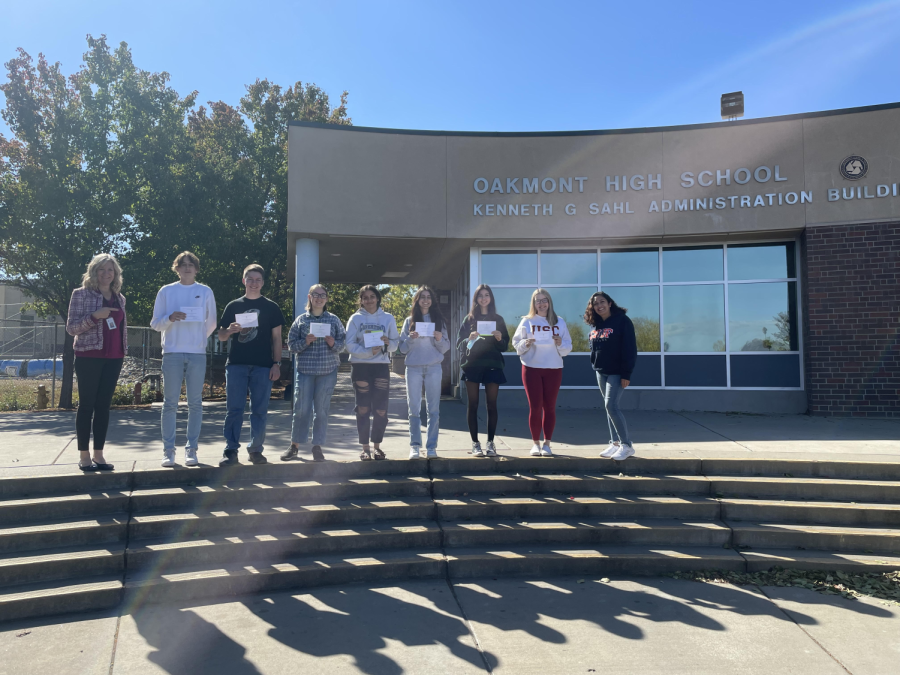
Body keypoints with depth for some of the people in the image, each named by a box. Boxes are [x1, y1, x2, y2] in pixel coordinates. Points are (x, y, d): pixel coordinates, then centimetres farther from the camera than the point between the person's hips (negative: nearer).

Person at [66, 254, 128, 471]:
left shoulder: (119, 298, 12)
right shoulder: (81, 294, -2)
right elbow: (71, 327, -6)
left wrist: (124, 350, 13)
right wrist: (94, 316, -19)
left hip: (113, 358, 4)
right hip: (89, 356, -4)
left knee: (104, 405, 6)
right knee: (86, 405, 1)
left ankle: (98, 454, 11)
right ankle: (84, 455, 7)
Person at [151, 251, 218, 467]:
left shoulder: (205, 292, 8)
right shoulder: (166, 291, 7)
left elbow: (211, 323, 16)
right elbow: (155, 323, 6)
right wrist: (170, 318, -11)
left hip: (197, 353, 0)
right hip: (172, 353, 0)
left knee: (195, 403, 2)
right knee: (170, 403, -1)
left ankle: (191, 449, 8)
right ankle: (168, 451, 5)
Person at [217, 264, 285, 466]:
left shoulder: (271, 307, 10)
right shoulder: (233, 306, 12)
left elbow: (276, 337, 8)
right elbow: (221, 336, 14)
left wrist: (277, 364, -1)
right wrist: (230, 330, -10)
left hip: (262, 366, 0)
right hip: (236, 364, 1)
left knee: (260, 410, 2)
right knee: (234, 409, -2)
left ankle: (256, 449, 11)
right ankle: (231, 450, 2)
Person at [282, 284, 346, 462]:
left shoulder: (333, 320, 7)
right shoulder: (301, 320, 6)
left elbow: (342, 344, 8)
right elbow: (291, 344, 4)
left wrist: (333, 344, -13)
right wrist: (305, 342, -13)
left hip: (328, 370, 1)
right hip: (305, 369, 0)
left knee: (322, 409, 3)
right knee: (301, 408, -1)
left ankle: (317, 446, 14)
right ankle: (294, 445, 13)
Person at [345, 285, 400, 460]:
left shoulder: (388, 318, 8)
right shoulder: (356, 318, 3)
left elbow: (396, 343, 8)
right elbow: (350, 344, -5)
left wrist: (388, 342, -14)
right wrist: (368, 351, -18)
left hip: (381, 367, 1)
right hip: (360, 366, -1)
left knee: (381, 409, 0)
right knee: (363, 409, 2)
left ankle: (377, 446, 14)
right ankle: (365, 448, 10)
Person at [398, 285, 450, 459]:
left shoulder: (439, 320, 9)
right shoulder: (410, 321, 8)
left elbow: (446, 348, 8)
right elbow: (402, 348, 5)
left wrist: (439, 339, -12)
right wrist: (411, 338, -13)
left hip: (434, 368, 0)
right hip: (413, 368, 0)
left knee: (433, 409, 0)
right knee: (414, 409, 1)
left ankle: (431, 446, 5)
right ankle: (415, 446, 6)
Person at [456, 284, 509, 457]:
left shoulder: (498, 319, 10)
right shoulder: (469, 319, 8)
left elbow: (505, 346, 8)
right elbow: (459, 343, 3)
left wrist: (499, 338, -12)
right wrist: (469, 339, -17)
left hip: (492, 365, 0)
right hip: (472, 366, 0)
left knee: (491, 405, 1)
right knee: (472, 405, 0)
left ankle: (490, 443, 8)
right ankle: (475, 443, 5)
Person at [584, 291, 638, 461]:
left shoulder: (622, 321, -11)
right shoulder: (595, 325, 10)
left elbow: (630, 349, -14)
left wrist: (626, 374, -18)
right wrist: (594, 365, 10)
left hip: (617, 372, -7)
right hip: (601, 372, 7)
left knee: (611, 405, -14)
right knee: (609, 407, 9)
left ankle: (626, 445, -4)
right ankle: (615, 443, 16)